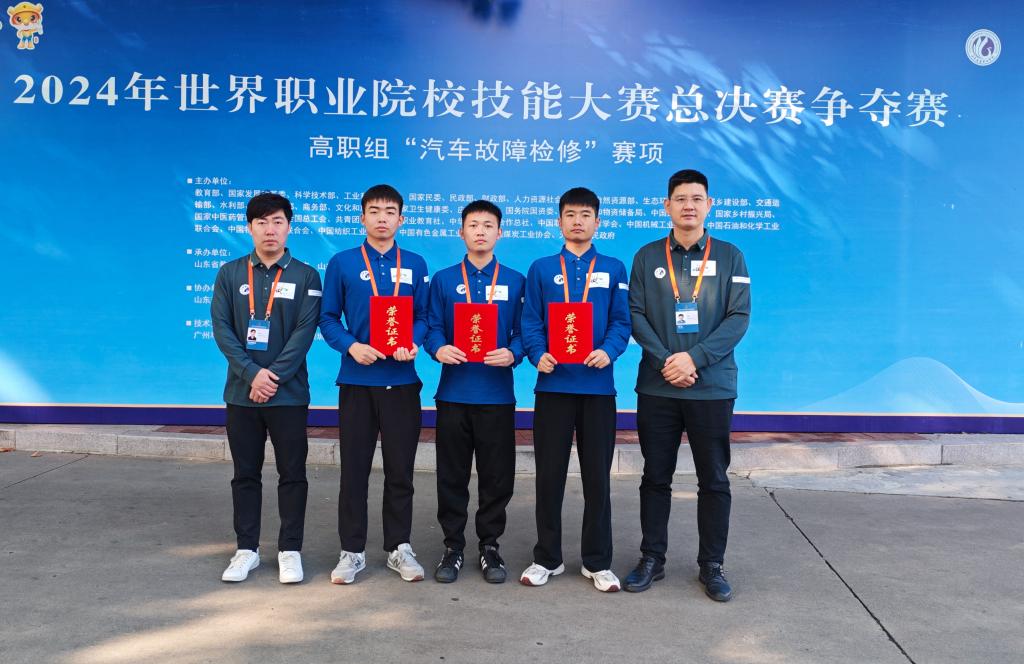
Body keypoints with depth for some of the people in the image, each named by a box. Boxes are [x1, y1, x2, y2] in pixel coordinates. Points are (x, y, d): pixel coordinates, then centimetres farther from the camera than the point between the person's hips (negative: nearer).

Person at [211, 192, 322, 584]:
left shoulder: (305, 276, 1)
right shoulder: (230, 274, 5)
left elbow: (304, 332, -8)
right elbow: (221, 328, -3)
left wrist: (273, 376, -16)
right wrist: (252, 373, -14)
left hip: (288, 393, -2)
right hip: (241, 392, 2)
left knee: (292, 474, 4)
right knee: (245, 474, 10)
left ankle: (290, 550, 16)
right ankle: (247, 549, 22)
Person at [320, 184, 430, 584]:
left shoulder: (415, 264, 8)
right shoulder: (342, 263, 3)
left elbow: (423, 316, 8)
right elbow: (328, 318, 3)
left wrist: (412, 344, -12)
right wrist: (351, 346, -14)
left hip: (402, 380, 1)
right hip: (357, 379, -1)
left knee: (400, 468, 7)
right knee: (354, 468, 5)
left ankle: (399, 548, 21)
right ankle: (352, 551, 18)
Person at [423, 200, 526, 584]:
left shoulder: (515, 281, 7)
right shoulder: (443, 280, 8)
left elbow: (523, 332, 3)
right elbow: (432, 327, 4)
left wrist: (512, 354, -17)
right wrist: (438, 349, -17)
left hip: (497, 394, 0)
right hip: (453, 392, 0)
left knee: (497, 476, 6)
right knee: (452, 476, 7)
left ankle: (490, 546, 22)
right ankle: (453, 547, 21)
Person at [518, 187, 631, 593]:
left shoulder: (613, 269, 9)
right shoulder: (541, 269, 9)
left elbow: (621, 321, 3)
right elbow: (531, 322, 4)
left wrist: (609, 351, -16)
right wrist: (539, 355, -14)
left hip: (597, 385, 0)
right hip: (553, 384, 0)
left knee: (597, 476, 5)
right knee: (549, 474, 6)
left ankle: (597, 562, 19)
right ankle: (547, 558, 20)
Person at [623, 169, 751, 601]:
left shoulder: (729, 257, 5)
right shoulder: (647, 257, 7)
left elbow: (739, 317, -4)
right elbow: (635, 315, 0)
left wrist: (695, 358, -16)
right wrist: (667, 361, -14)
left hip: (713, 387, 0)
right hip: (657, 387, 1)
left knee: (714, 480, 6)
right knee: (655, 477, 8)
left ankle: (712, 566, 19)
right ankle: (651, 560, 21)